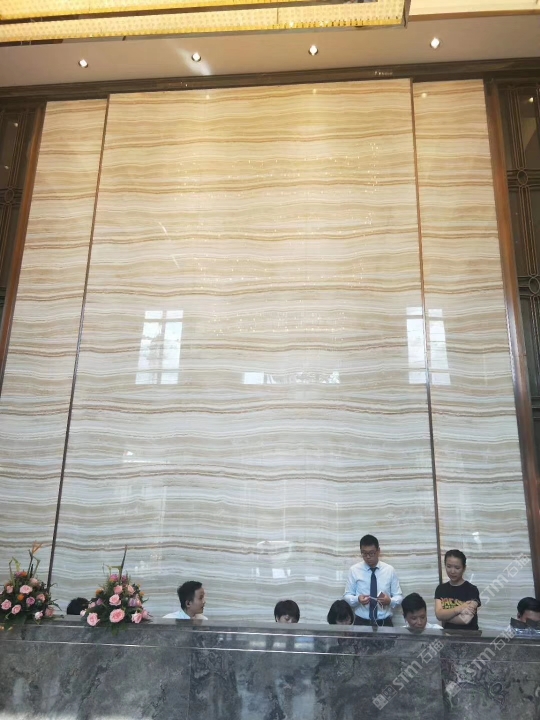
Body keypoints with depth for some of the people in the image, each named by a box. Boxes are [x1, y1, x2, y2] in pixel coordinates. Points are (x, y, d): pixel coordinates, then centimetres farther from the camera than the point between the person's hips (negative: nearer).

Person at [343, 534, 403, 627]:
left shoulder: (389, 570, 1)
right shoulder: (354, 570, -1)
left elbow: (399, 596, 3)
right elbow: (347, 596, 1)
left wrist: (390, 601, -20)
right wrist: (357, 599, -21)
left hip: (385, 623, 1)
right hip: (361, 622, -1)